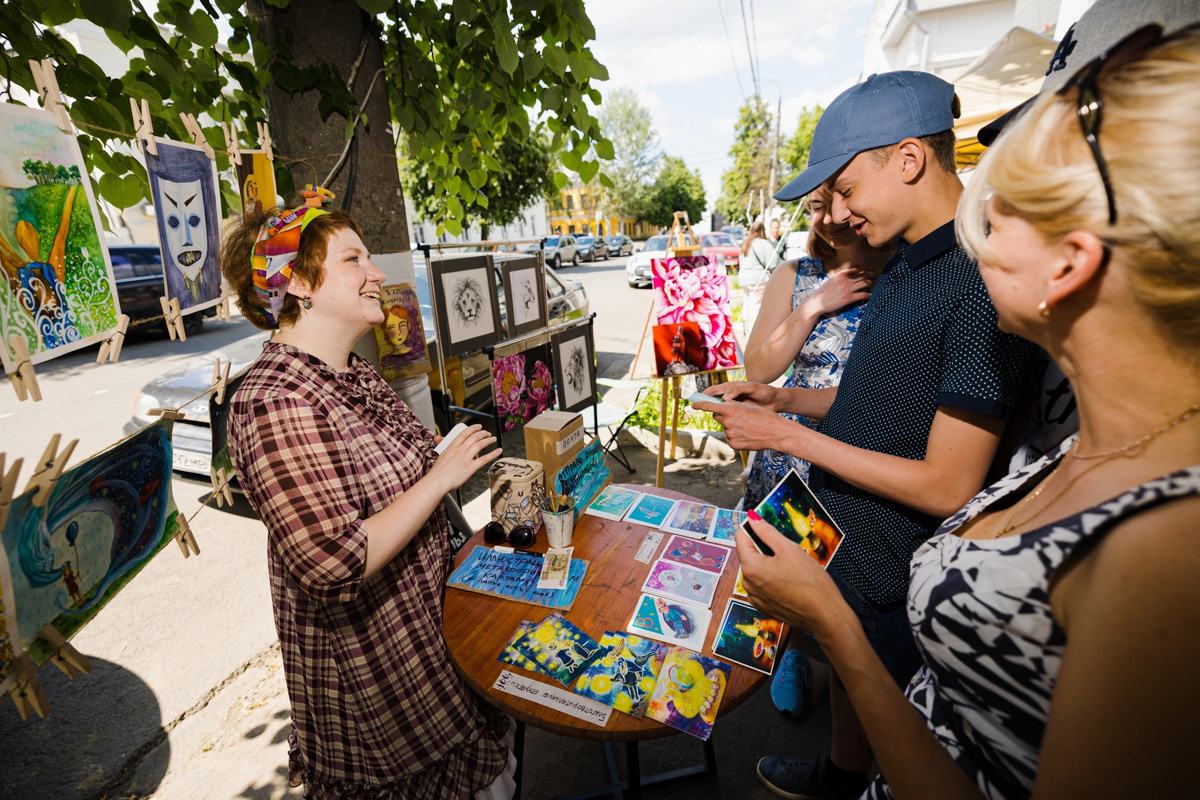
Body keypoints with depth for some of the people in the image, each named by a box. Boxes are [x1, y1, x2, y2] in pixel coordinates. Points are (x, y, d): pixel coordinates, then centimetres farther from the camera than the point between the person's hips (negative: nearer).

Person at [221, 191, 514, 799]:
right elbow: (335, 569, -31)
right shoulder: (275, 405, -28)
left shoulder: (355, 375, 2)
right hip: (365, 654, -8)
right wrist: (440, 478, -25)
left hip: (426, 619, 8)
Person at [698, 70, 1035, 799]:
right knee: (843, 673, 30)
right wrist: (785, 400, 1)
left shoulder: (983, 283, -26)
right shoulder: (904, 267, 4)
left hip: (896, 575, -9)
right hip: (843, 535, 9)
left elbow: (949, 486, -26)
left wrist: (787, 435, -21)